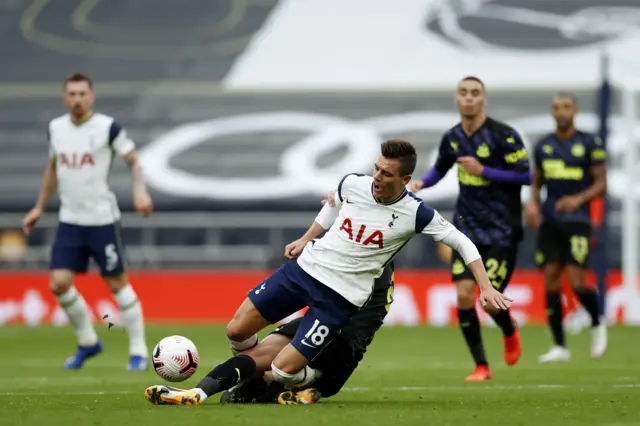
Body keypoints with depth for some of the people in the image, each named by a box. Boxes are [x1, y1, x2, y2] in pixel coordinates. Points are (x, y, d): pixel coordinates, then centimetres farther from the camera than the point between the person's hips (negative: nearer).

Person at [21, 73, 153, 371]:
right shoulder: (56, 128, 6)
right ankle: (88, 342, 16)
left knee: (117, 283, -2)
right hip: (70, 220, 4)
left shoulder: (108, 127, -8)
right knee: (59, 284, -4)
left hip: (103, 220, -4)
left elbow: (133, 160, -5)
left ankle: (138, 351, 9)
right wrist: (40, 207, 21)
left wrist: (139, 191, -23)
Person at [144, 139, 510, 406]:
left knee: (282, 370, -17)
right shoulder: (352, 185, -5)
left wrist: (486, 285, -9)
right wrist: (306, 239, 26)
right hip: (306, 266, 5)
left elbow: (462, 242, -4)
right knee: (237, 332, 5)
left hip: (340, 296, -5)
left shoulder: (415, 214, -15)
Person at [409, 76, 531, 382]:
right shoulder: (452, 138, 4)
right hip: (467, 227, 4)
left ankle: (510, 332, 26)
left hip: (501, 229, -4)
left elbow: (524, 175, -13)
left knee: (490, 301, -11)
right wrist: (422, 183, 2)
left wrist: (483, 170, -20)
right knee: (464, 294, -9)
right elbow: (440, 168, 22)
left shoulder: (503, 135, -12)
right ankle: (481, 366, 5)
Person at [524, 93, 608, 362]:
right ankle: (559, 346, 5)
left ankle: (597, 325, 16)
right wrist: (532, 203, 1)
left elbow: (601, 184, -1)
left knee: (577, 282, -13)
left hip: (577, 220, -4)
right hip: (549, 222, 4)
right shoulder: (543, 146, 11)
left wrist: (579, 199, -17)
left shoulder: (590, 144, -1)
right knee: (551, 282, -1)